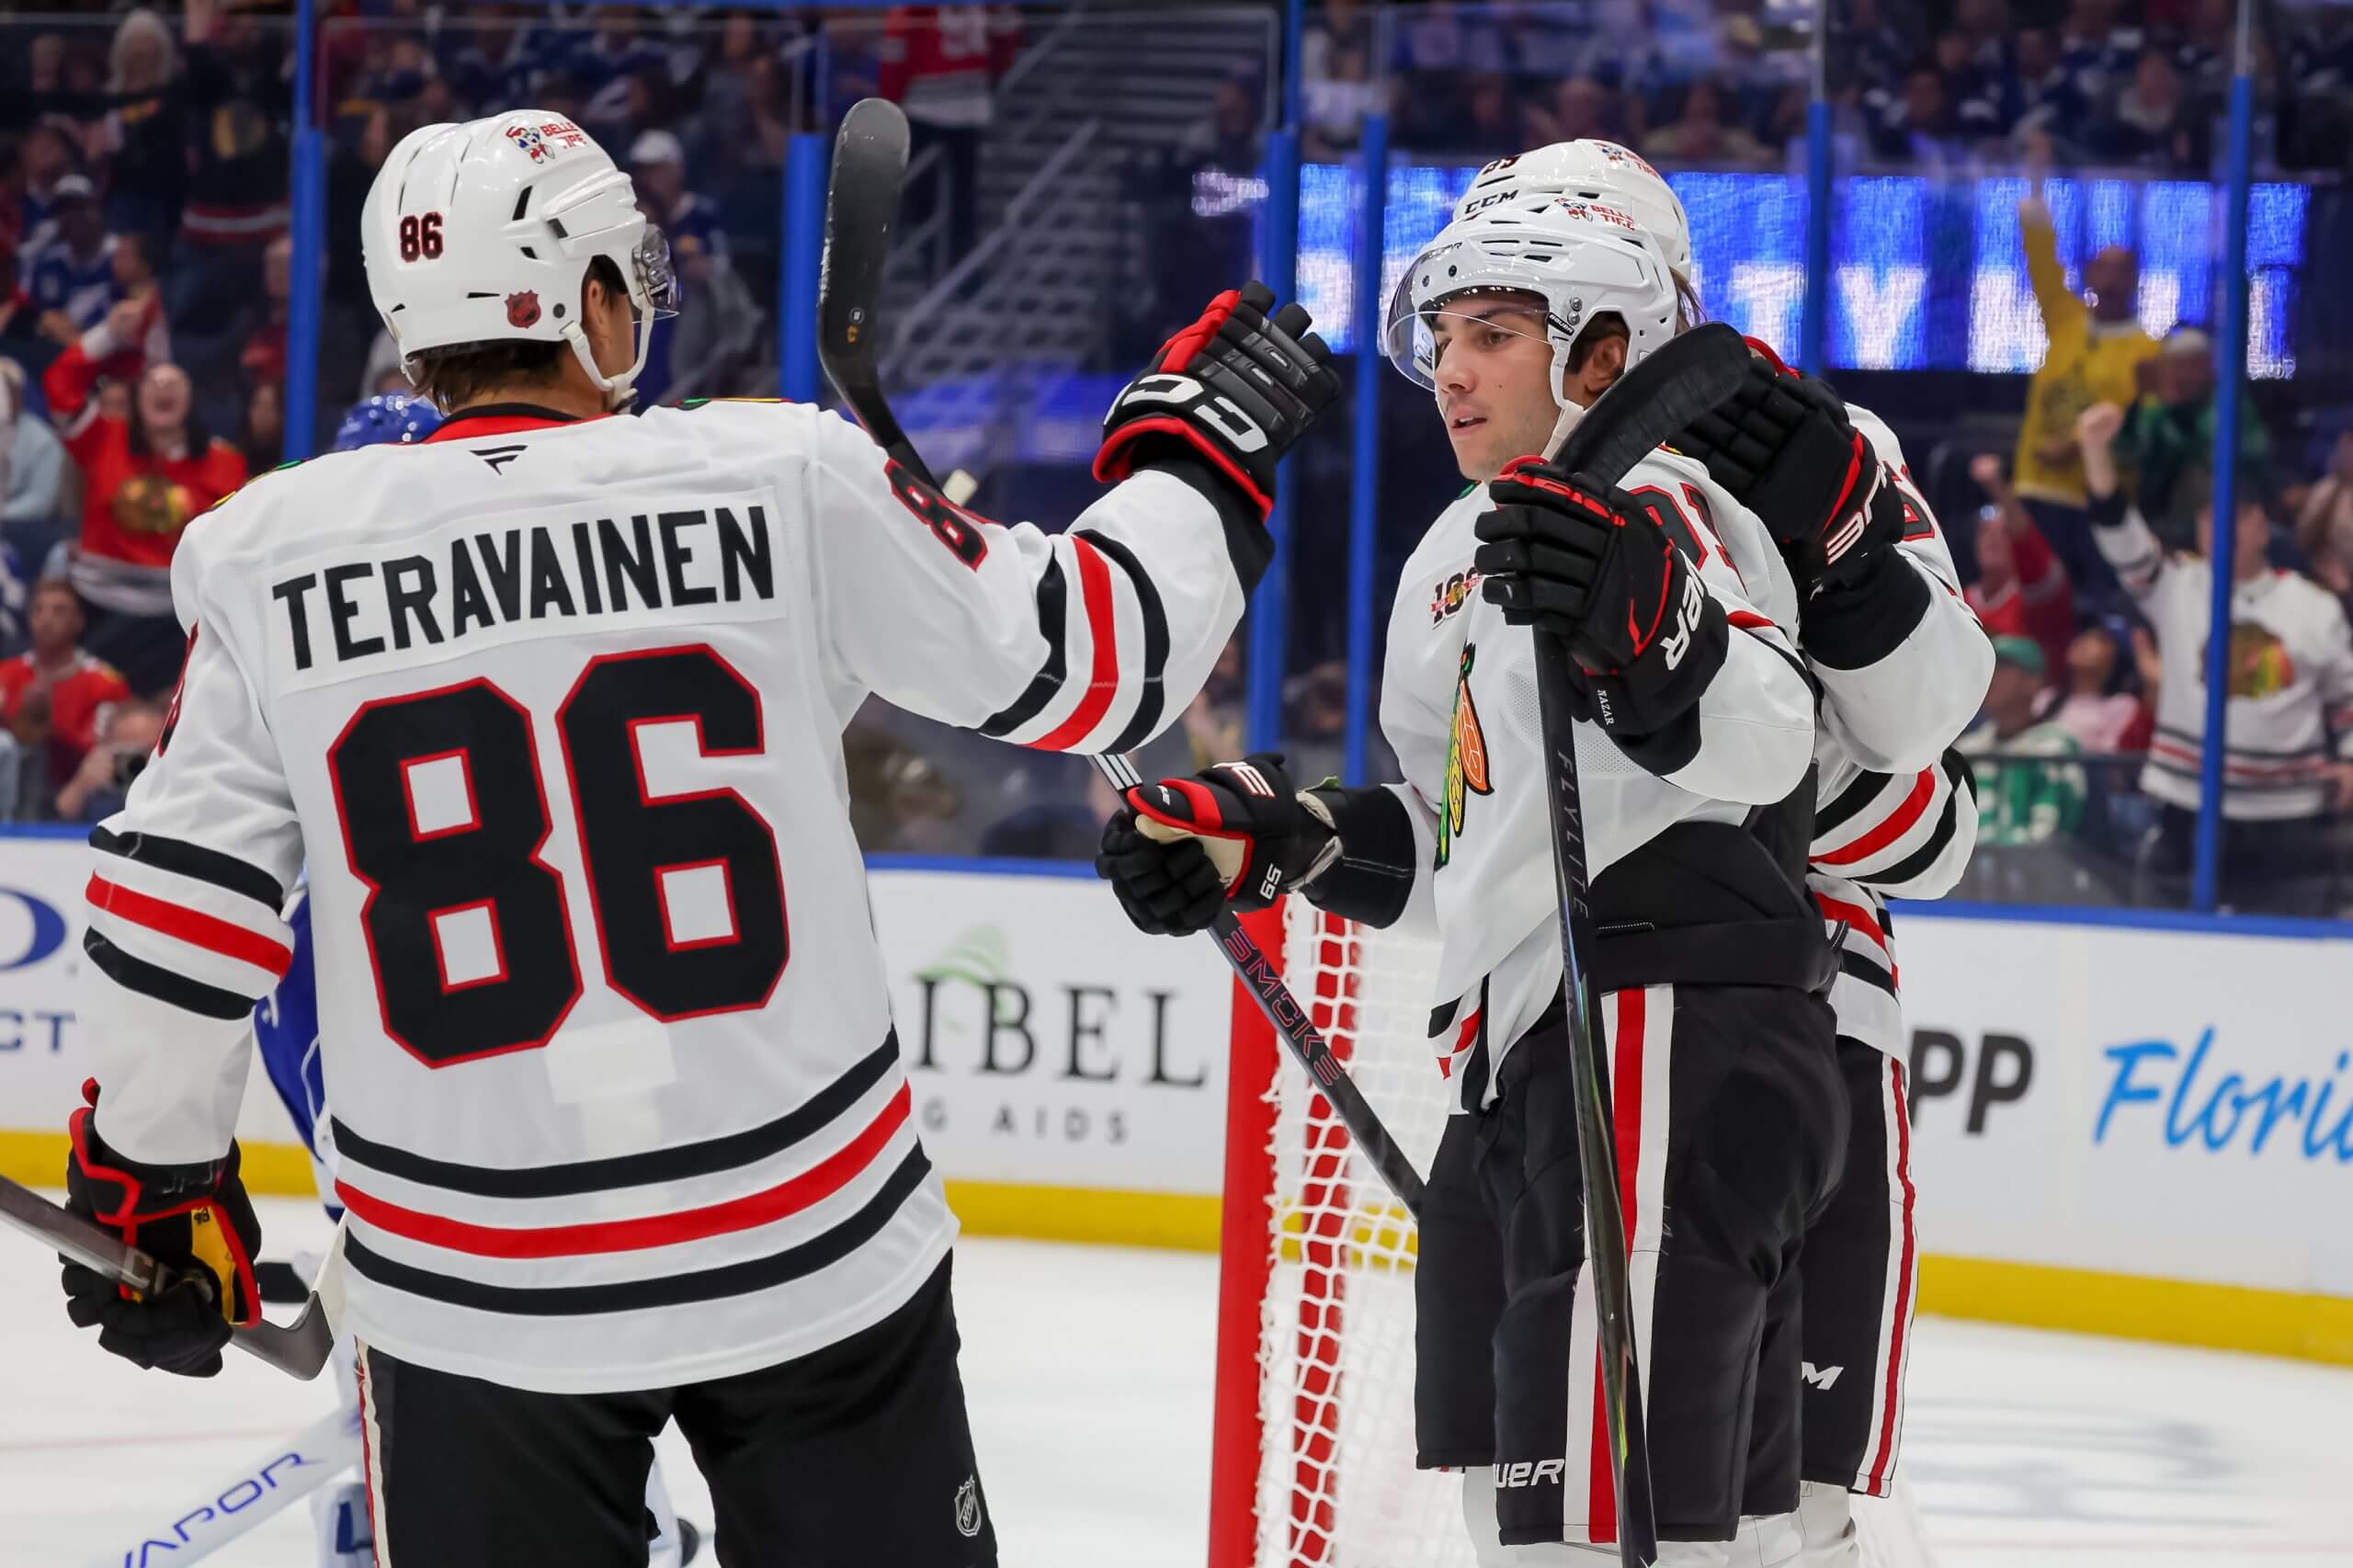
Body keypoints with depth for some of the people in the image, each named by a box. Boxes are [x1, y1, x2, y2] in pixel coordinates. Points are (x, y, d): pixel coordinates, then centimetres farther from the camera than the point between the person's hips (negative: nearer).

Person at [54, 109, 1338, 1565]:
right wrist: (1201, 438, 15)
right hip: (815, 1251, -1)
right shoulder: (785, 481, -8)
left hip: (476, 1291, 1)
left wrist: (154, 1180, 15)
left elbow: (181, 901, 1)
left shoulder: (271, 554, -4)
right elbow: (1086, 657, -2)